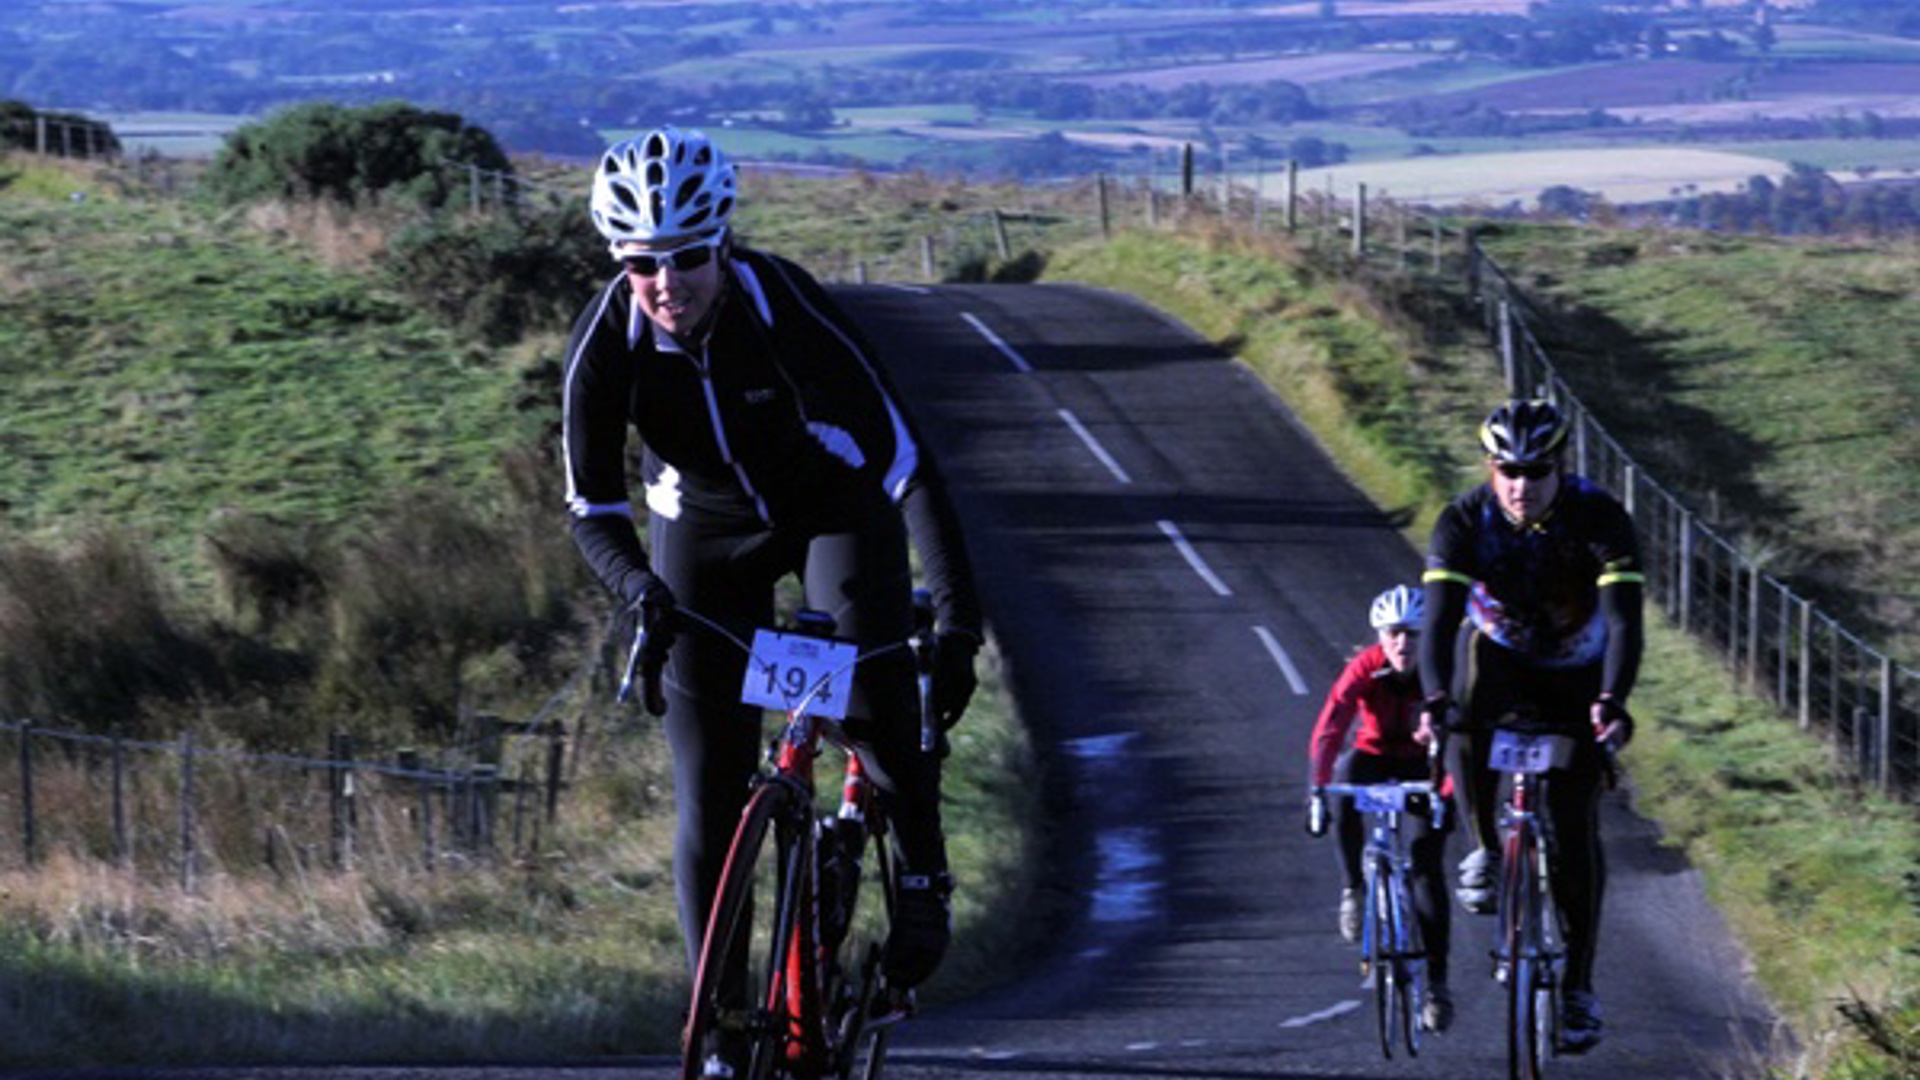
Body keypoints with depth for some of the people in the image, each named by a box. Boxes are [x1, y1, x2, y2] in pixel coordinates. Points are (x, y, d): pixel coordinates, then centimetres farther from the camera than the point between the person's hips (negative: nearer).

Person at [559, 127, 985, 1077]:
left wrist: (957, 613, -41)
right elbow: (593, 507, -19)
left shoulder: (786, 310, -33)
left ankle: (922, 879, -6)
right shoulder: (606, 341, -25)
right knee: (709, 788, -5)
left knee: (876, 684, -32)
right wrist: (638, 588, -41)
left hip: (831, 506, -2)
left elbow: (897, 454, -33)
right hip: (705, 526, 2)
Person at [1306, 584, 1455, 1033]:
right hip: (1374, 756, 0)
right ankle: (1353, 888, -20)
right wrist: (1317, 792, -42)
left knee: (1428, 866, -13)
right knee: (1347, 778, -36)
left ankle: (1436, 984, -6)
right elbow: (1327, 731, -31)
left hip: (1422, 766, 0)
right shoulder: (1364, 670, -24)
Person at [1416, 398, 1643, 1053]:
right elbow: (1440, 616, -33)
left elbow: (1625, 619, -35)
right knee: (1468, 712, -36)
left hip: (1575, 678, 0)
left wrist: (1611, 701, -51)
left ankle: (1578, 990, 3)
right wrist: (1434, 699, -50)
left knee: (1577, 829, -8)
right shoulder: (1464, 521, -24)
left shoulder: (1599, 518, -27)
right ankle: (1485, 851, -16)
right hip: (1499, 656, 1)